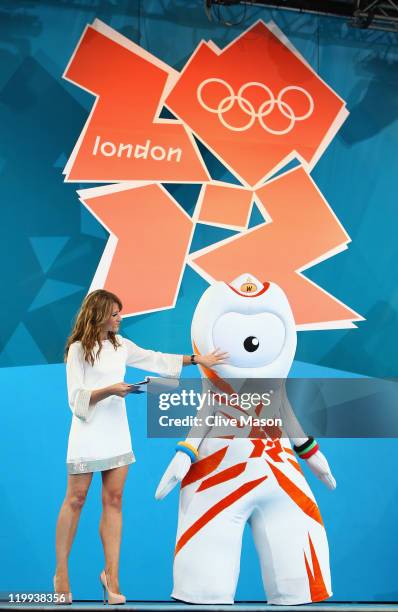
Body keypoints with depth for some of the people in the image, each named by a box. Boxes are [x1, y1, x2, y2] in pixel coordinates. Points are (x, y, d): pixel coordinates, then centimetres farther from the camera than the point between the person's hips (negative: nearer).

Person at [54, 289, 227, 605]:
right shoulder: (78, 349, -7)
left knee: (114, 500, 3)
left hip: (116, 431, 5)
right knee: (76, 499, 1)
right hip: (88, 433, -5)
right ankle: (61, 572, 14)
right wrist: (110, 390, -23)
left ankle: (111, 573, 8)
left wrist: (197, 360, 15)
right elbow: (76, 398, -11)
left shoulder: (120, 344, 9)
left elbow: (155, 359, 15)